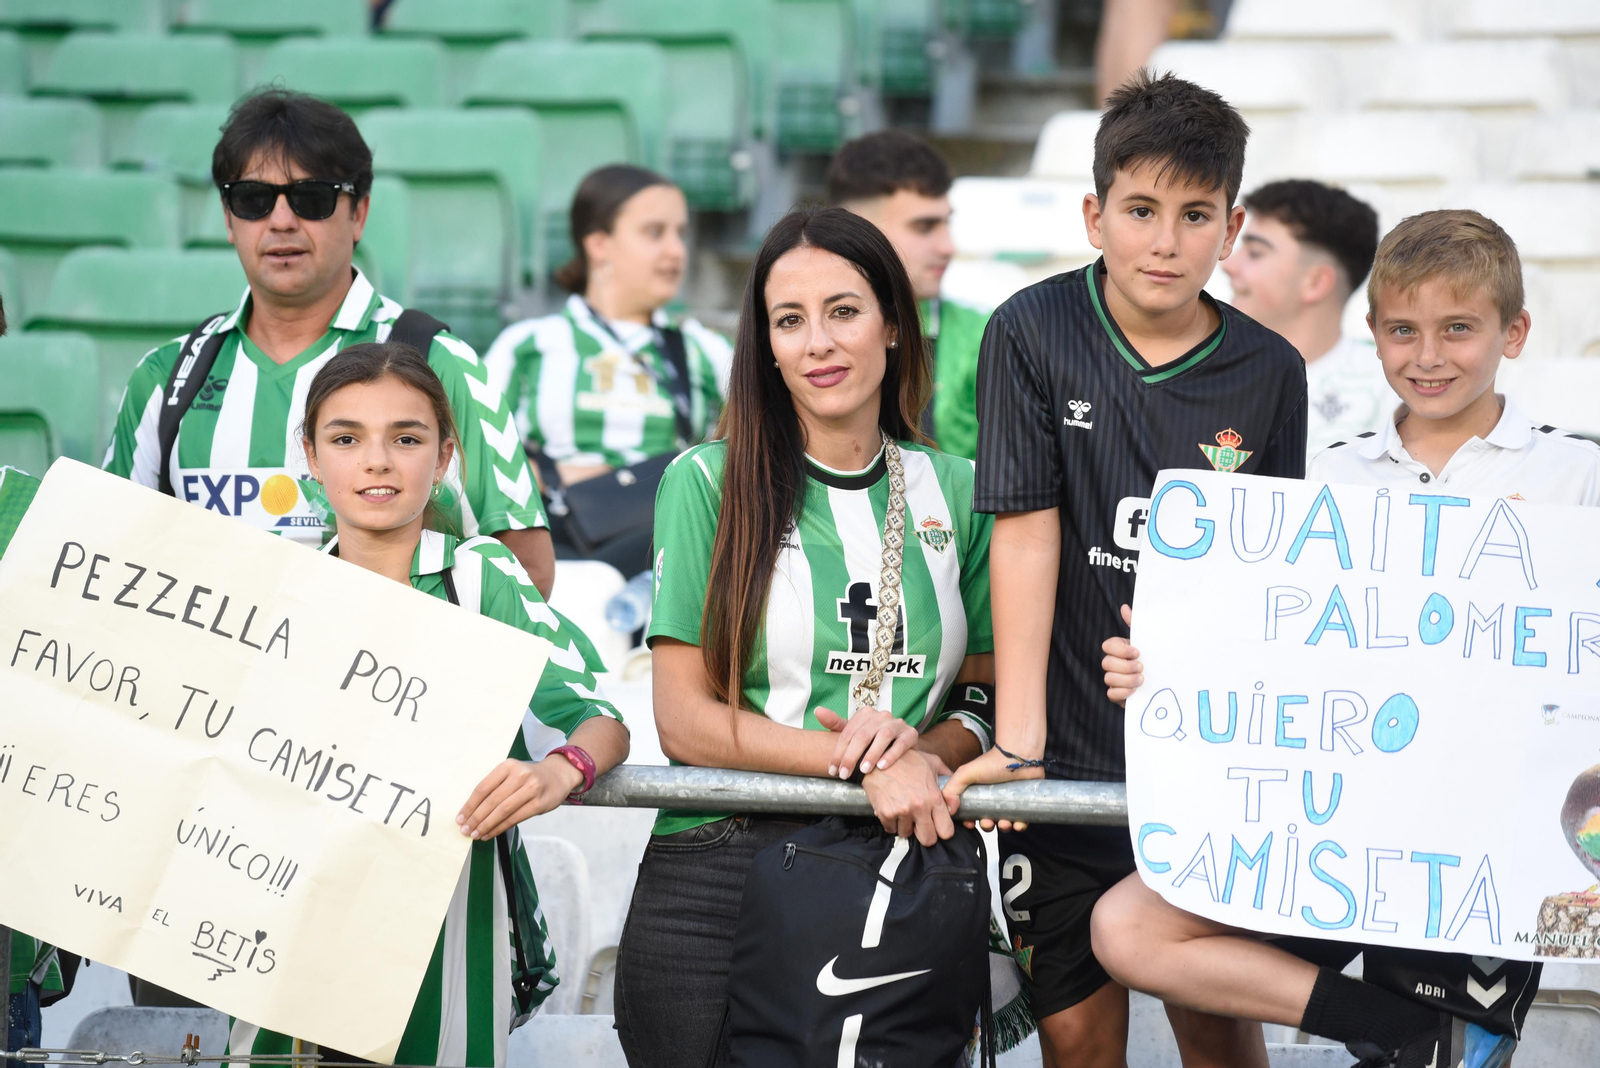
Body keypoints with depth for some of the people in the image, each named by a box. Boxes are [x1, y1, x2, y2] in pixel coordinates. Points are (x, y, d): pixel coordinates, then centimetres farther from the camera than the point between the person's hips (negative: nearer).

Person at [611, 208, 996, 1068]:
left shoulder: (954, 492, 10)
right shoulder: (708, 483, 1)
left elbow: (989, 698, 12)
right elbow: (684, 722, -4)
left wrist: (925, 750, -11)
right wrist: (863, 762, -16)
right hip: (719, 874, -2)